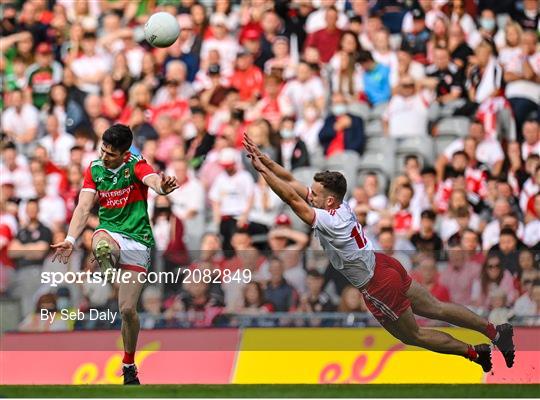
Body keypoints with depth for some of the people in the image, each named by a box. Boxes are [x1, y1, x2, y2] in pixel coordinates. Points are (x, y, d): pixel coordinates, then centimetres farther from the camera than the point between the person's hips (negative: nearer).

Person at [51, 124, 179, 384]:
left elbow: (152, 180, -34)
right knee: (101, 245, -39)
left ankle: (129, 365, 14)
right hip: (110, 232, 4)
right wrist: (70, 240, -20)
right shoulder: (94, 170, 1)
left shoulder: (135, 166, -11)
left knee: (128, 309, -3)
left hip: (138, 241, -4)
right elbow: (83, 207, -4)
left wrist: (163, 186, -60)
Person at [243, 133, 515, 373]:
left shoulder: (328, 223, -28)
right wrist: (263, 159, -7)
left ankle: (474, 353, 18)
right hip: (384, 265, 8)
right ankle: (495, 331, 20)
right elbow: (291, 182, -1)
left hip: (378, 288, -8)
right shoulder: (337, 205, -5)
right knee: (436, 309, 17)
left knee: (412, 335, 11)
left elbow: (291, 198, -31)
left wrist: (262, 170, -29)